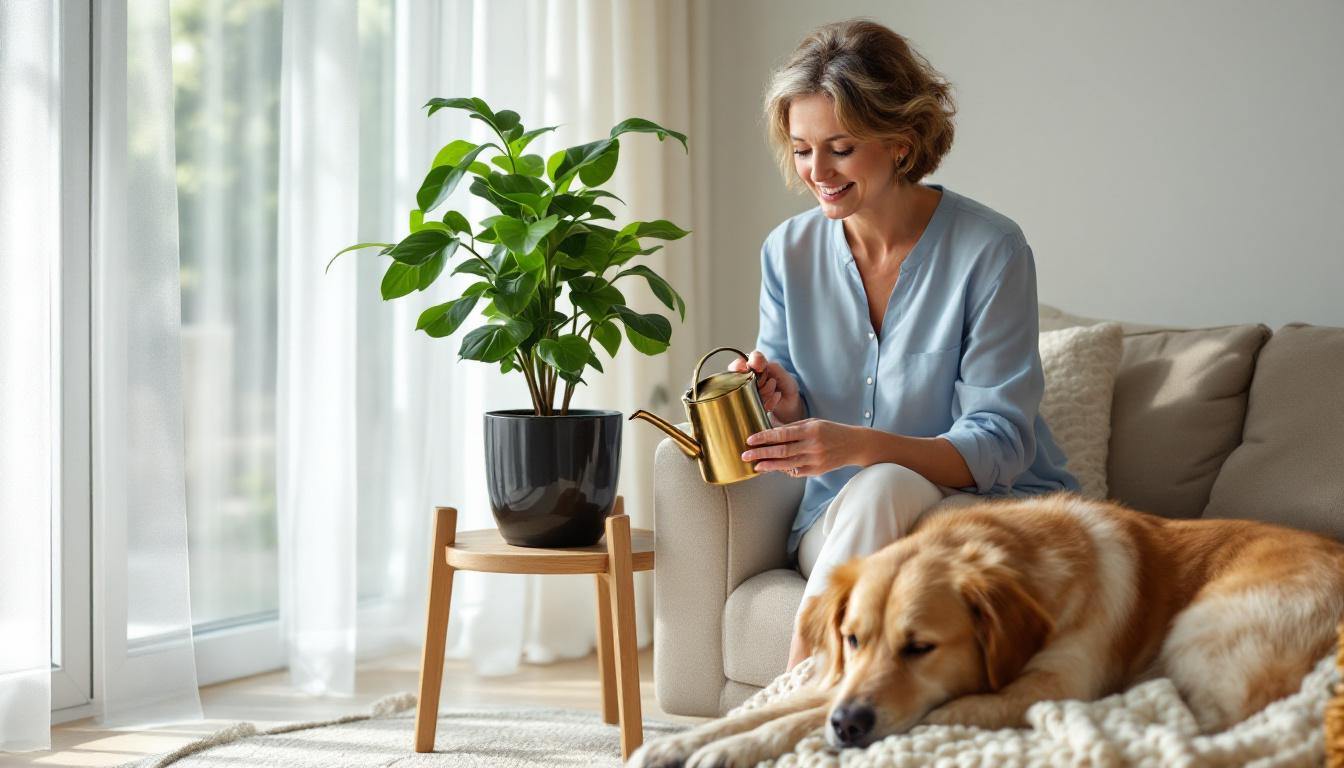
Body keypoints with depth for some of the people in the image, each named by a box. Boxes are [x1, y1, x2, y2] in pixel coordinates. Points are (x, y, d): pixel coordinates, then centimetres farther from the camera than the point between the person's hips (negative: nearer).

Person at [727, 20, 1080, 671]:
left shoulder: (990, 250, -12)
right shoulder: (787, 251, 3)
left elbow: (999, 446, -16)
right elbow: (794, 429, 10)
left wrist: (860, 446, -31)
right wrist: (785, 411, -16)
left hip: (993, 507, -3)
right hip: (841, 518, 3)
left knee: (882, 489, -35)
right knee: (871, 492, -34)